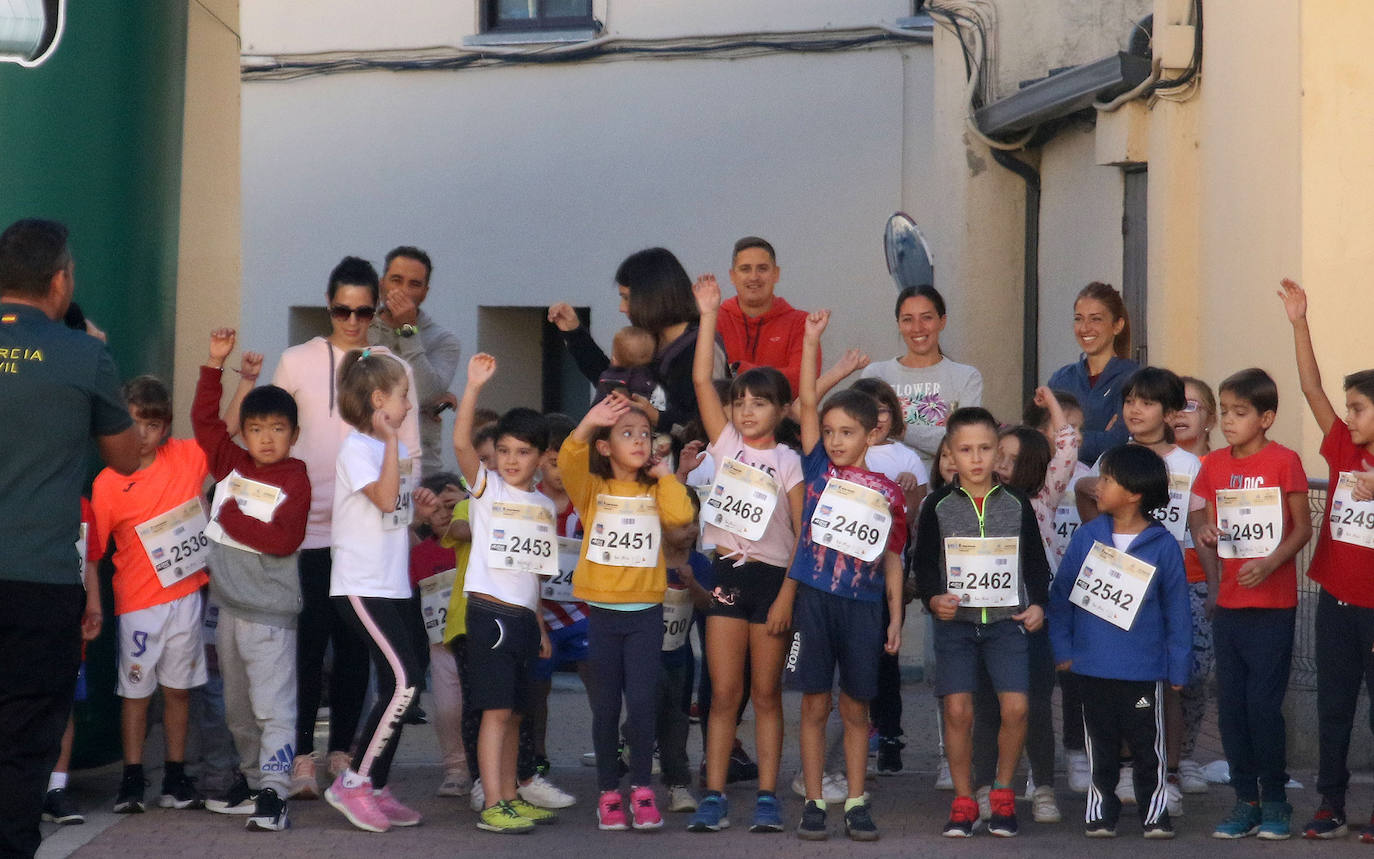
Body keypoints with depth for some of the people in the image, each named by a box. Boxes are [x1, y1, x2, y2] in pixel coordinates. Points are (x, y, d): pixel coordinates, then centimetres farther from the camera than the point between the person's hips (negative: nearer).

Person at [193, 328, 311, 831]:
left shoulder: (294, 479, -7)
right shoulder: (231, 465, 9)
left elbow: (283, 539, -17)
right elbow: (204, 418, 14)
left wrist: (233, 518, -9)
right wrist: (215, 363, 9)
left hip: (270, 610, -7)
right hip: (230, 604, 7)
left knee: (273, 706, -10)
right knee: (237, 707, 16)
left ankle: (273, 794, -13)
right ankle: (251, 780, 28)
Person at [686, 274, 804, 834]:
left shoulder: (789, 463, -1)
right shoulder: (726, 443, 6)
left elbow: (803, 535, -3)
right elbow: (701, 380, -2)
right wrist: (709, 315, -5)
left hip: (774, 578, -2)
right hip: (728, 575, 2)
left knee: (766, 693, 5)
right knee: (724, 694, 2)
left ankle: (767, 798, 9)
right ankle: (714, 798, 3)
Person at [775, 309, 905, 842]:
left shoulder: (889, 493, 5)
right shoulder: (819, 471, 3)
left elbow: (892, 559, 9)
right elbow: (808, 403, -2)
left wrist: (895, 617, 6)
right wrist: (811, 341, -6)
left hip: (864, 606, 0)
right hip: (814, 599, 0)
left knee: (856, 708, 7)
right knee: (815, 705, 3)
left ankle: (856, 803, 14)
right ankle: (813, 803, 10)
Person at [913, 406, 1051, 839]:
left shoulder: (1017, 503, 6)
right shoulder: (938, 506, 3)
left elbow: (1036, 560, 12)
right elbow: (923, 563, 5)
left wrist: (1038, 603, 0)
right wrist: (933, 598, -11)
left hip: (1006, 620, 0)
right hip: (954, 621, 0)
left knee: (1015, 706, -10)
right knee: (958, 709, -6)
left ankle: (1002, 794, 9)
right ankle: (963, 800, 8)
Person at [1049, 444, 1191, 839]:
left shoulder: (1163, 546, -7)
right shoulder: (1087, 536, -1)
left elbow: (1176, 609, -2)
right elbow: (1061, 593, 4)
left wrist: (1178, 667, -2)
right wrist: (1062, 648, 1)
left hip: (1143, 670, -2)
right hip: (1092, 667, 2)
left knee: (1148, 744, 7)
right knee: (1101, 744, 13)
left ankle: (1154, 809, 20)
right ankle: (1100, 809, 25)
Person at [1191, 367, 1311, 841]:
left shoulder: (1284, 461, -6)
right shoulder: (1214, 464, 8)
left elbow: (1302, 527, -4)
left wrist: (1270, 564, -19)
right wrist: (1207, 537, -8)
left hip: (1272, 605, -5)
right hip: (1228, 603, 5)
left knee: (1263, 703, -5)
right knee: (1230, 705, 6)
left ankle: (1275, 801, 10)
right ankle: (1246, 800, 17)